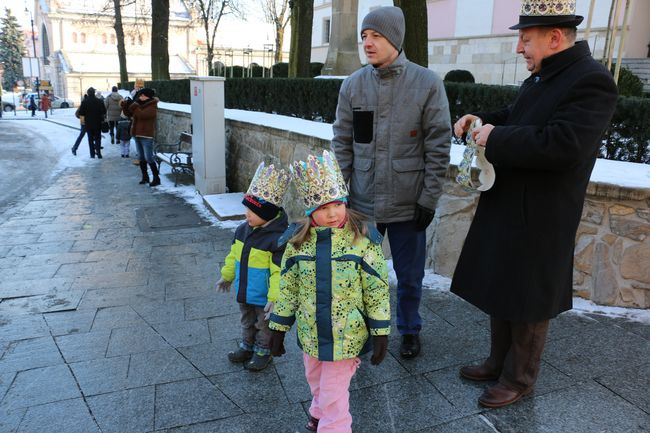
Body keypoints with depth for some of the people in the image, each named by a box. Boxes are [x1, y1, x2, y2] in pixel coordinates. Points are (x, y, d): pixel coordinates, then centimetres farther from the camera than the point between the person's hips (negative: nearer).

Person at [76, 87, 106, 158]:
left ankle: (92, 154, 10)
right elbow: (104, 112, -6)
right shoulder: (99, 101, -7)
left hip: (88, 123, 0)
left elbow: (81, 113, -7)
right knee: (98, 138, 8)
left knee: (90, 139, 10)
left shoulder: (84, 102, -7)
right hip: (97, 123, 0)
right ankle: (98, 153, -2)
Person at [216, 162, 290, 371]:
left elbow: (280, 272, -28)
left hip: (263, 297, -7)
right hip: (244, 291, 7)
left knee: (264, 325, 18)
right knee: (247, 321, 28)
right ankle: (247, 346, 50)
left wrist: (274, 298, -27)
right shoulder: (243, 229, -6)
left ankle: (263, 352, 40)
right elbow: (234, 255, 9)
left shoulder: (278, 238, -30)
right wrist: (227, 276, 17)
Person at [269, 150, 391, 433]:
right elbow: (287, 287, 2)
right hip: (310, 333, 5)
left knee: (334, 396, 6)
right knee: (316, 384, 27)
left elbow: (377, 289, -11)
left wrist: (381, 333, -9)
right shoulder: (298, 240, -8)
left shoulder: (363, 238, -17)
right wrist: (279, 328, 6)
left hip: (346, 335, -4)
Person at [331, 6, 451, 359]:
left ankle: (409, 330, 37)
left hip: (408, 204, -2)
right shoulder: (353, 84, 0)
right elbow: (342, 143, 4)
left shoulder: (427, 83, -6)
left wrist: (429, 198, -7)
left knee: (409, 277, 13)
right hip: (362, 202, 2)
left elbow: (438, 147, -5)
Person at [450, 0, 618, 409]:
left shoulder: (592, 80, -17)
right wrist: (481, 120, 5)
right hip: (505, 209, 9)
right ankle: (499, 362, 38)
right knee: (501, 290, 20)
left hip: (537, 219, -9)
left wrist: (495, 138, -21)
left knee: (528, 304, 7)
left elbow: (563, 145, -30)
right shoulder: (541, 78, 11)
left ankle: (519, 379, 27)